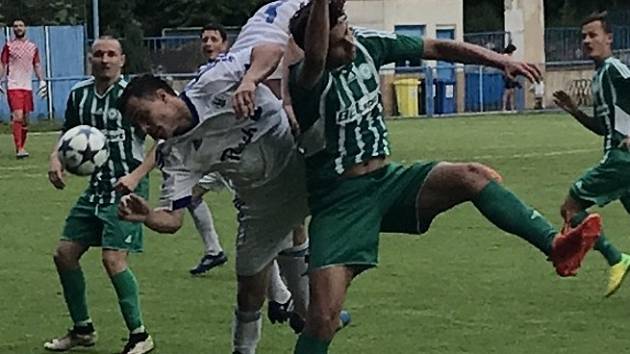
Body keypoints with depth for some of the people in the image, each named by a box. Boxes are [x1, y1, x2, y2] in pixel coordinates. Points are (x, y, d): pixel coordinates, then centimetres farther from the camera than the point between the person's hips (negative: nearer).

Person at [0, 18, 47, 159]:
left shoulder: (33, 47, 12)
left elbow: (37, 65, 16)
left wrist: (42, 80, 4)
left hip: (27, 87, 5)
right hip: (13, 87, -5)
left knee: (26, 119, 7)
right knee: (18, 117, -16)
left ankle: (21, 147, 18)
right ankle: (19, 149, -18)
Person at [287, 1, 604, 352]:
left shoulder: (365, 44, 0)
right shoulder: (308, 80, -19)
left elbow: (436, 48, 7)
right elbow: (314, 58, -45)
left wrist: (499, 59, -2)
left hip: (388, 179, 6)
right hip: (340, 201, -6)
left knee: (474, 176, -20)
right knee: (324, 316, -17)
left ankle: (556, 245, -30)